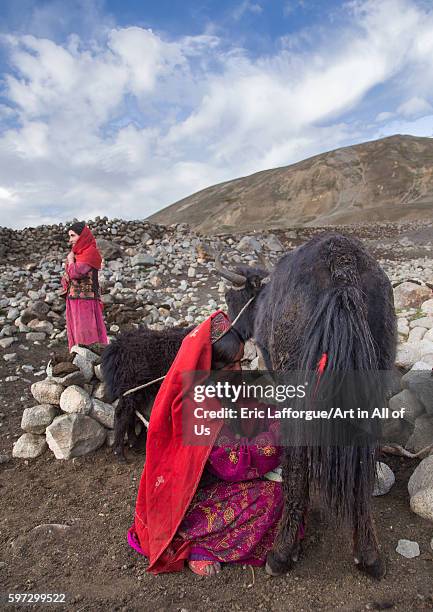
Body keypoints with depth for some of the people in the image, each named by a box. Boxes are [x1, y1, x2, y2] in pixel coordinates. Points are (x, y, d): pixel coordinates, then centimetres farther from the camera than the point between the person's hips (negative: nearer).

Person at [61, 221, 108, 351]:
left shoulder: (91, 252, -10)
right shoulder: (77, 253, 15)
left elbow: (74, 272, -21)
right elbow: (66, 278, 17)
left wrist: (70, 259, -4)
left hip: (85, 300, -9)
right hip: (73, 300, 9)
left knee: (86, 334, -7)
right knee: (75, 333, 11)